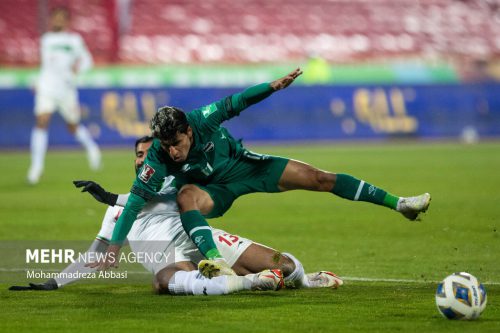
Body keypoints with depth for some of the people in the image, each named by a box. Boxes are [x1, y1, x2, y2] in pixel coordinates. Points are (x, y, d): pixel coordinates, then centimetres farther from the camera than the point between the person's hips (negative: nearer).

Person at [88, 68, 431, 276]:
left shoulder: (201, 120, -30)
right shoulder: (157, 160, -31)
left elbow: (235, 103, -19)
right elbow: (136, 201, -33)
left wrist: (273, 86, -29)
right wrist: (114, 247, -39)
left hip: (241, 164, 1)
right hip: (214, 190, -1)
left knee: (316, 178, -4)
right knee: (186, 196, -38)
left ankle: (397, 202, 7)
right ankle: (218, 262, -50)